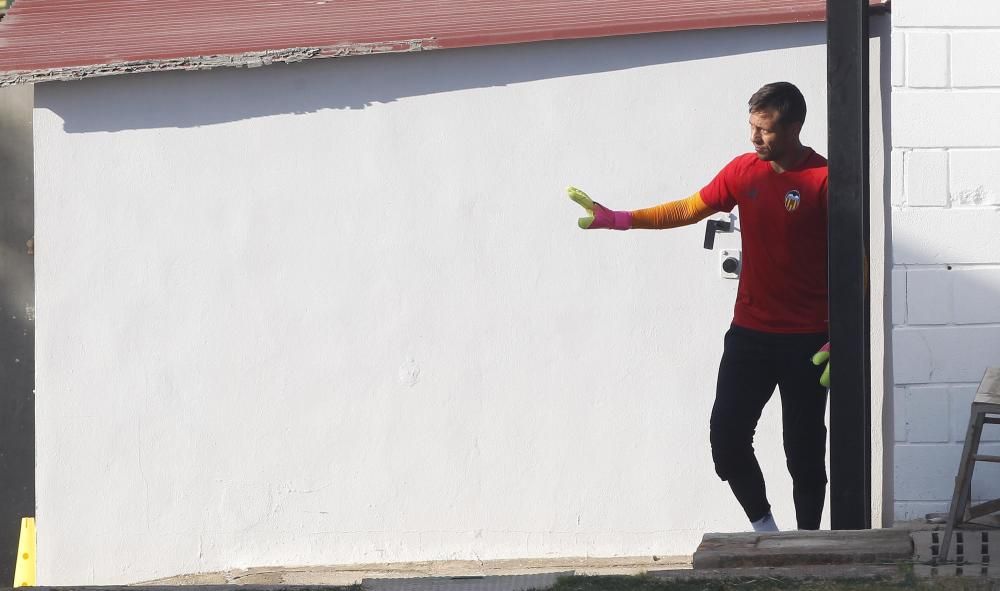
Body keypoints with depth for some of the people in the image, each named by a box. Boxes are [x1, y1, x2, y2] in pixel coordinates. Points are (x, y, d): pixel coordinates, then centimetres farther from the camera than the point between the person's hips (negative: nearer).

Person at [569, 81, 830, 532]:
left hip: (805, 341, -5)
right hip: (749, 333, 5)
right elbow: (689, 209, 15)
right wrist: (618, 220, 8)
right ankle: (764, 530, 16)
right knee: (727, 436, -1)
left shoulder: (823, 180, -12)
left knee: (804, 451, 1)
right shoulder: (744, 171, 4)